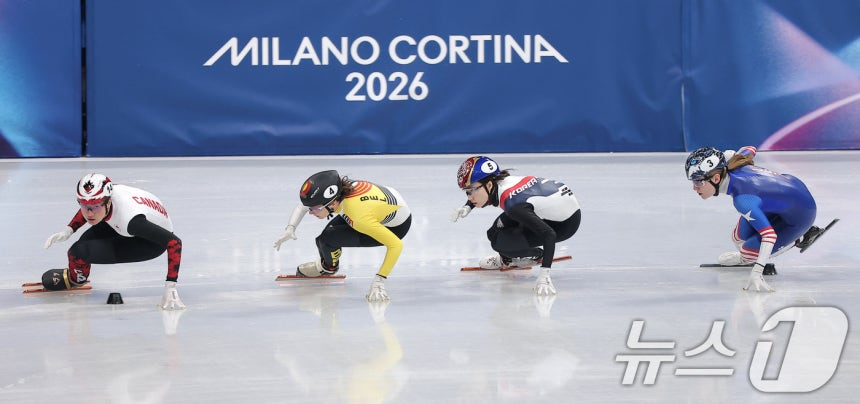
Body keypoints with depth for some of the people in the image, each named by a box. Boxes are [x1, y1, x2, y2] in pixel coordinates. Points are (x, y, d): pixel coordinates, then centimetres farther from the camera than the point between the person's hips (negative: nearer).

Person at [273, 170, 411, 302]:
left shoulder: (360, 217, -41)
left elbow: (396, 245, -37)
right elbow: (304, 204, 0)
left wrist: (379, 280, -38)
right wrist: (290, 228, -12)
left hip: (395, 227, -6)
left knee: (327, 239, -15)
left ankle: (329, 267, 19)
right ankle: (326, 264, 43)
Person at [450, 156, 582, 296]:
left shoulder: (512, 202, -34)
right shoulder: (499, 182, -9)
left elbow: (549, 234, -38)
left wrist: (544, 274, -45)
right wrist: (467, 207, -1)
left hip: (566, 223, -8)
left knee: (499, 241, -14)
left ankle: (537, 255, 10)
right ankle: (506, 258, 25)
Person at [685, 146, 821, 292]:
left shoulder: (742, 200, -39)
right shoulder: (730, 165, -15)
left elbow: (769, 235, -41)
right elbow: (749, 149, 7)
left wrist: (756, 272, -47)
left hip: (801, 214, -8)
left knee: (750, 251, -4)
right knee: (739, 237, 3)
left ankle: (799, 238, 12)